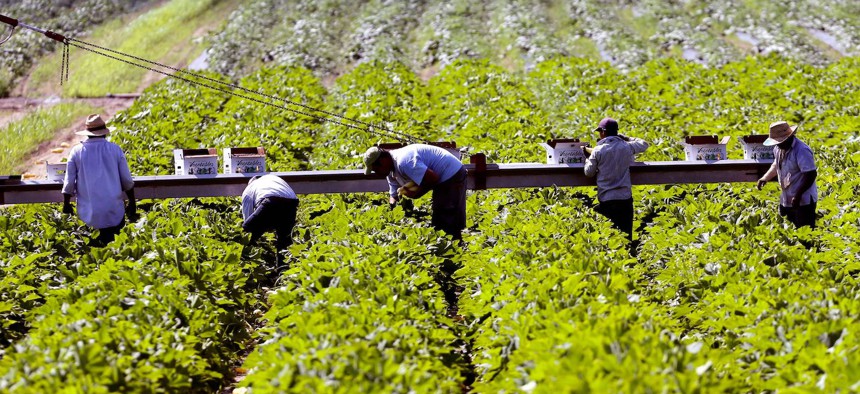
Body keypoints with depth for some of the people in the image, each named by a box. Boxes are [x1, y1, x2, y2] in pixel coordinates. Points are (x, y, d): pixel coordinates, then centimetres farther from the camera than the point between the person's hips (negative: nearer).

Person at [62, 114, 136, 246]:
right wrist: (132, 203, 18)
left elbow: (69, 183, 2)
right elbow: (127, 181, 4)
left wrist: (66, 204, 16)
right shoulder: (115, 150, 0)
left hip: (88, 213, 1)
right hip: (113, 211, -1)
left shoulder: (77, 151, 0)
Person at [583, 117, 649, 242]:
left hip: (605, 200, -1)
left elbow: (589, 172, 2)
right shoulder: (627, 147, 1)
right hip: (625, 198, 1)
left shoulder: (597, 151, -5)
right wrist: (625, 138, 22)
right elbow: (644, 144, 19)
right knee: (626, 236, 6)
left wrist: (587, 157, 19)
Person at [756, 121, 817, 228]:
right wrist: (765, 178, 6)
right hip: (786, 200, 9)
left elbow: (811, 175, -25)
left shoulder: (801, 151, -23)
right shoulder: (779, 149, 4)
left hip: (803, 201, -9)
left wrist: (798, 195, -28)